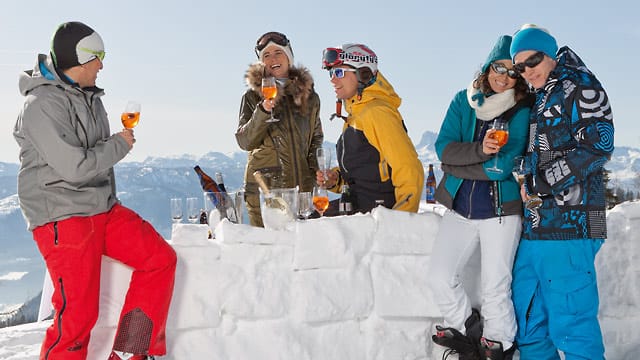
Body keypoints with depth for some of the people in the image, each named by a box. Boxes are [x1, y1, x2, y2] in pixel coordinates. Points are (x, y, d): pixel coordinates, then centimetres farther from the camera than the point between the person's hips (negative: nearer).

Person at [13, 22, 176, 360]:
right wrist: (120, 144, -9)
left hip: (103, 208, 9)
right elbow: (75, 167, -23)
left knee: (160, 259, 0)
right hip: (62, 217, -8)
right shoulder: (41, 105, -16)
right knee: (78, 314, -9)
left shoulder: (89, 98, 11)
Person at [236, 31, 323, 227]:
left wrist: (317, 174, 9)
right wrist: (263, 112, -16)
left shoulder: (308, 94, 13)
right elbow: (244, 141, -2)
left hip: (302, 186, 2)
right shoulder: (253, 96, 6)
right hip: (264, 187, -2)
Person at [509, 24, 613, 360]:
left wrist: (544, 181, -13)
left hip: (569, 222, -9)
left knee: (571, 323, -8)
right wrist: (527, 184, 12)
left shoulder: (580, 86, -2)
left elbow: (597, 145, -13)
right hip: (535, 222, 9)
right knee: (528, 323, 13)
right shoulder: (539, 99, 22)